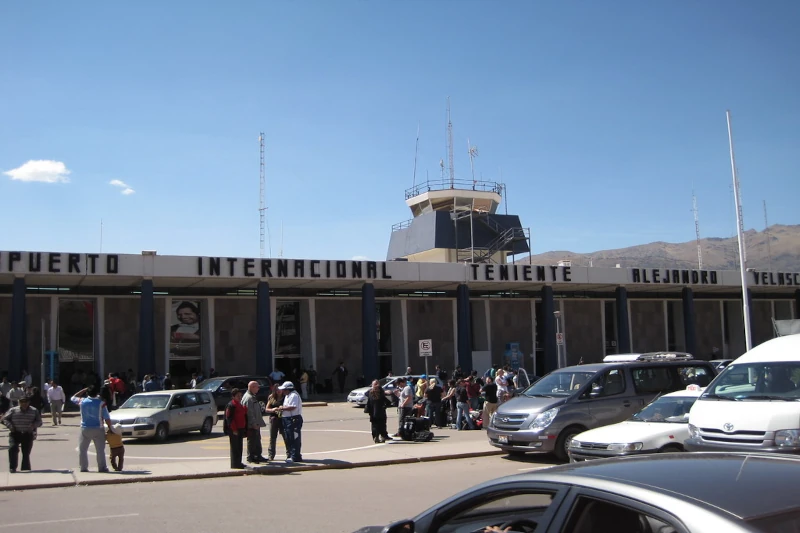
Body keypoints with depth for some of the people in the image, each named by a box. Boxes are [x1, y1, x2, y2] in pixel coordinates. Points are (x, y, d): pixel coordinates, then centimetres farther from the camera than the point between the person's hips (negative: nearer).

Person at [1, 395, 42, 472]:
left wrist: (34, 425, -15)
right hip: (15, 434, -1)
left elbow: (39, 421, 8)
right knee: (13, 448, -21)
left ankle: (25, 469, 14)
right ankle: (12, 467, -11)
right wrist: (10, 426, -12)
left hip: (28, 435, 1)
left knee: (26, 453, 2)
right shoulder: (13, 410, 6)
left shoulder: (34, 411, 7)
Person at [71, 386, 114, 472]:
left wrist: (84, 390, 17)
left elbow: (73, 398, 20)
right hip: (98, 429, -1)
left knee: (82, 449, 12)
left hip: (85, 429, 1)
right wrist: (110, 427, 3)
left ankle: (83, 468, 12)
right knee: (100, 450, 5)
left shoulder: (82, 401, -2)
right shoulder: (101, 403, -8)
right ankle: (102, 467, 6)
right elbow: (107, 418, -9)